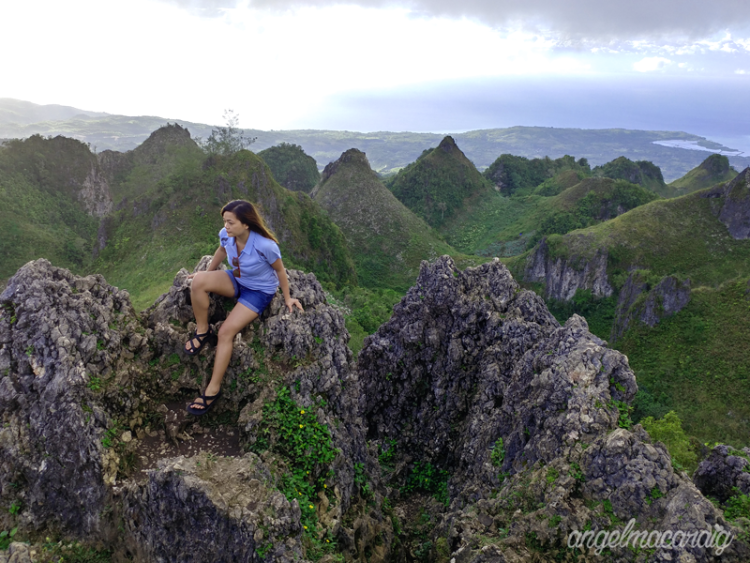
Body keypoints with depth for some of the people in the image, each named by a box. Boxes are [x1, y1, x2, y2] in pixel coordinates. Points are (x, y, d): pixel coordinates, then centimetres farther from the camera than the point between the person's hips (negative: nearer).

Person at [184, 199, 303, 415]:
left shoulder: (265, 245, -34)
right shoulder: (226, 235, -18)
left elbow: (280, 270, -16)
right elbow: (221, 251, 7)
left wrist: (287, 298, -5)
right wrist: (208, 272, 20)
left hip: (259, 292, -5)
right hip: (236, 281, 5)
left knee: (226, 332, -18)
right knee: (198, 281, -23)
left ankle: (213, 390, -7)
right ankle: (203, 331, -2)